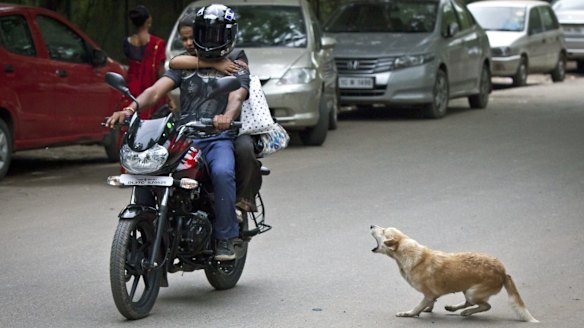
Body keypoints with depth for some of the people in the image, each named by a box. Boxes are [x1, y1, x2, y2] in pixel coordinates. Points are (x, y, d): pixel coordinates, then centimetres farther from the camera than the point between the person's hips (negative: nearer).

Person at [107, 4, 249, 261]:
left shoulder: (237, 69, 11)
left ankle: (225, 237, -23)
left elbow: (236, 98, -11)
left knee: (222, 172, -36)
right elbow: (156, 90, 4)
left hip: (218, 138, -3)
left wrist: (227, 117, -37)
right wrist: (130, 109, -18)